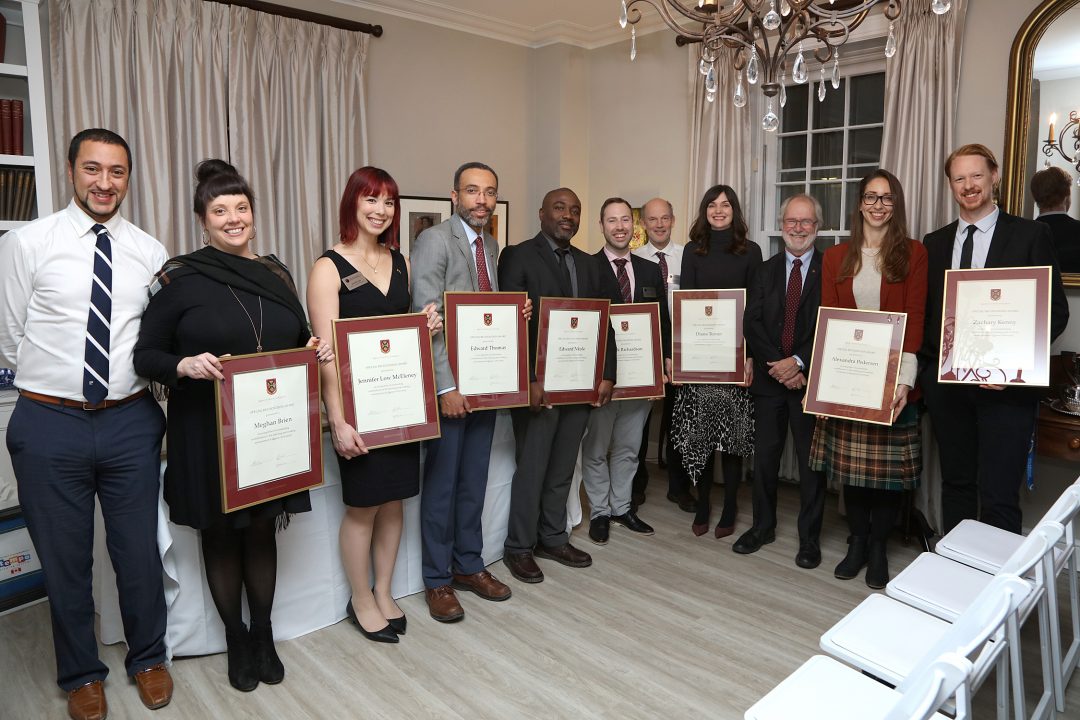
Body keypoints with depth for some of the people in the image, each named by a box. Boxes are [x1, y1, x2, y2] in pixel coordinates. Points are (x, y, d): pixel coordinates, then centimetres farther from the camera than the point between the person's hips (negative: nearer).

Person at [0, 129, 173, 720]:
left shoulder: (150, 253, 3)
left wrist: (148, 381, 0)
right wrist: (54, 380, 7)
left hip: (131, 422, 1)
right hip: (50, 425, -1)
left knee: (140, 551, 13)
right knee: (64, 559, 14)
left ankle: (148, 658, 37)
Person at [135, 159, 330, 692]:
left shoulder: (275, 273, 7)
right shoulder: (179, 277, -7)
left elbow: (298, 342, 16)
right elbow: (145, 355, -5)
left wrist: (316, 349, -6)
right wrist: (185, 366, -25)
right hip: (208, 432, -3)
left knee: (262, 530, 14)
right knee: (220, 536, 12)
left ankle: (263, 634, 32)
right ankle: (236, 639, 32)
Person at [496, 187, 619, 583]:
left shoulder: (589, 264, 12)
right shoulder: (518, 257, -5)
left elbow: (604, 323, 11)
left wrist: (607, 375, 2)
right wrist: (528, 380, -18)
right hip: (538, 383, -5)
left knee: (563, 468, 15)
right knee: (531, 468, 5)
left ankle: (553, 539, 30)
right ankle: (519, 547, 21)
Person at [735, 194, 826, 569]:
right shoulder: (766, 271, 9)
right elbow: (752, 323, 0)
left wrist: (799, 362, -18)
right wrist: (776, 364, -13)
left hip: (810, 379, -3)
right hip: (769, 379, 3)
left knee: (811, 460, 7)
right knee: (764, 457, 11)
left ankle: (809, 537, 21)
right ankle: (763, 526, 27)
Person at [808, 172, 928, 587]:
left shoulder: (913, 253, 1)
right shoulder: (836, 257, 7)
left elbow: (915, 319, -6)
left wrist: (905, 379, -17)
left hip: (892, 378, -2)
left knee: (890, 467, 6)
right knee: (850, 464, 8)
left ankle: (879, 547, 22)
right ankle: (857, 542, 24)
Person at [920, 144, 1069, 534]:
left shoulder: (1031, 234, 1)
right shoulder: (935, 242, 12)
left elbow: (1056, 310, -2)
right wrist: (926, 369, -1)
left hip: (1006, 385, -4)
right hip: (946, 382, 4)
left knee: (999, 498, -4)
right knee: (955, 487, 14)